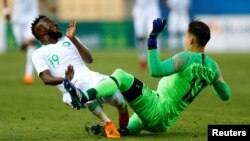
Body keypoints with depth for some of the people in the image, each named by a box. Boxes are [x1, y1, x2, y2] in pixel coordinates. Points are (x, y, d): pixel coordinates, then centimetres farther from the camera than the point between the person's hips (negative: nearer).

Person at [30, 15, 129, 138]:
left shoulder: (68, 40, 25)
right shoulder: (39, 54, 14)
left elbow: (89, 59, 11)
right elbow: (46, 79, -4)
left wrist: (73, 39, 0)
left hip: (91, 77, 4)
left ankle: (123, 112, 8)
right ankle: (107, 123, -19)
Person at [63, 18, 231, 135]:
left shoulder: (187, 58, -15)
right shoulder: (212, 66, 6)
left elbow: (156, 70, -27)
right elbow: (226, 95, 19)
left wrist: (153, 38, -24)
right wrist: (214, 79, 38)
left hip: (156, 111, -8)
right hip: (164, 124, 8)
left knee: (121, 76, -20)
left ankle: (84, 96, -37)